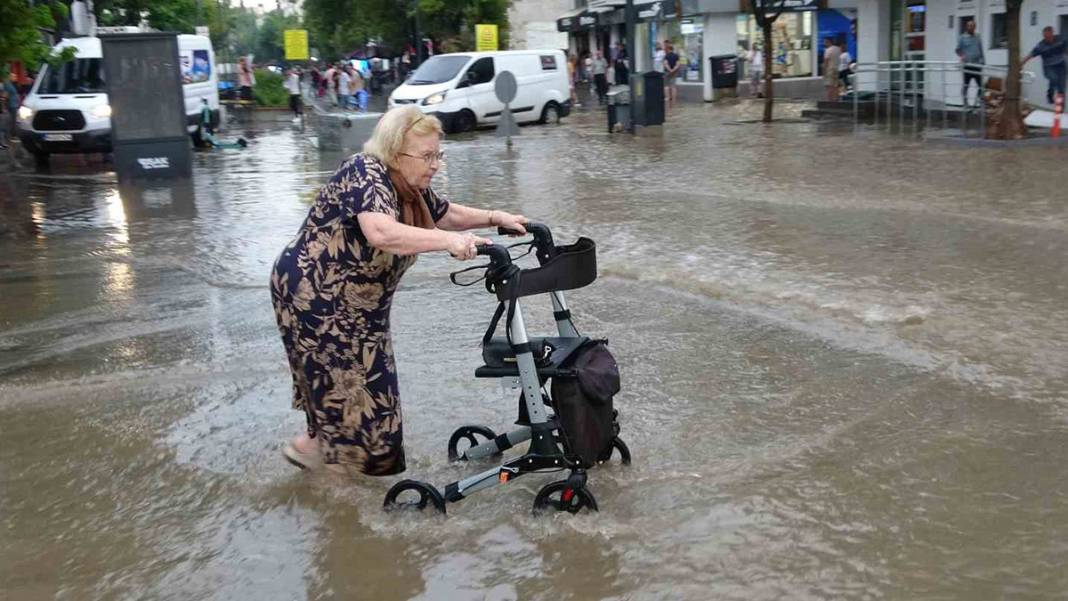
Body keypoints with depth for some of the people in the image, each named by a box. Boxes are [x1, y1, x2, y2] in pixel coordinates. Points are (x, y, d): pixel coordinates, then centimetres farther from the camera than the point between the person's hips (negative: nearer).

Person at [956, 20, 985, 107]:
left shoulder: (977, 38, 15)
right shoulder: (962, 38, 5)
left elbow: (981, 52, 18)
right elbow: (958, 50, 3)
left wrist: (983, 61, 9)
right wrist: (961, 56, -17)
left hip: (977, 65, 3)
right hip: (967, 65, -3)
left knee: (981, 85, -2)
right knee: (966, 85, 2)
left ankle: (978, 102, 8)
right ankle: (965, 102, 8)